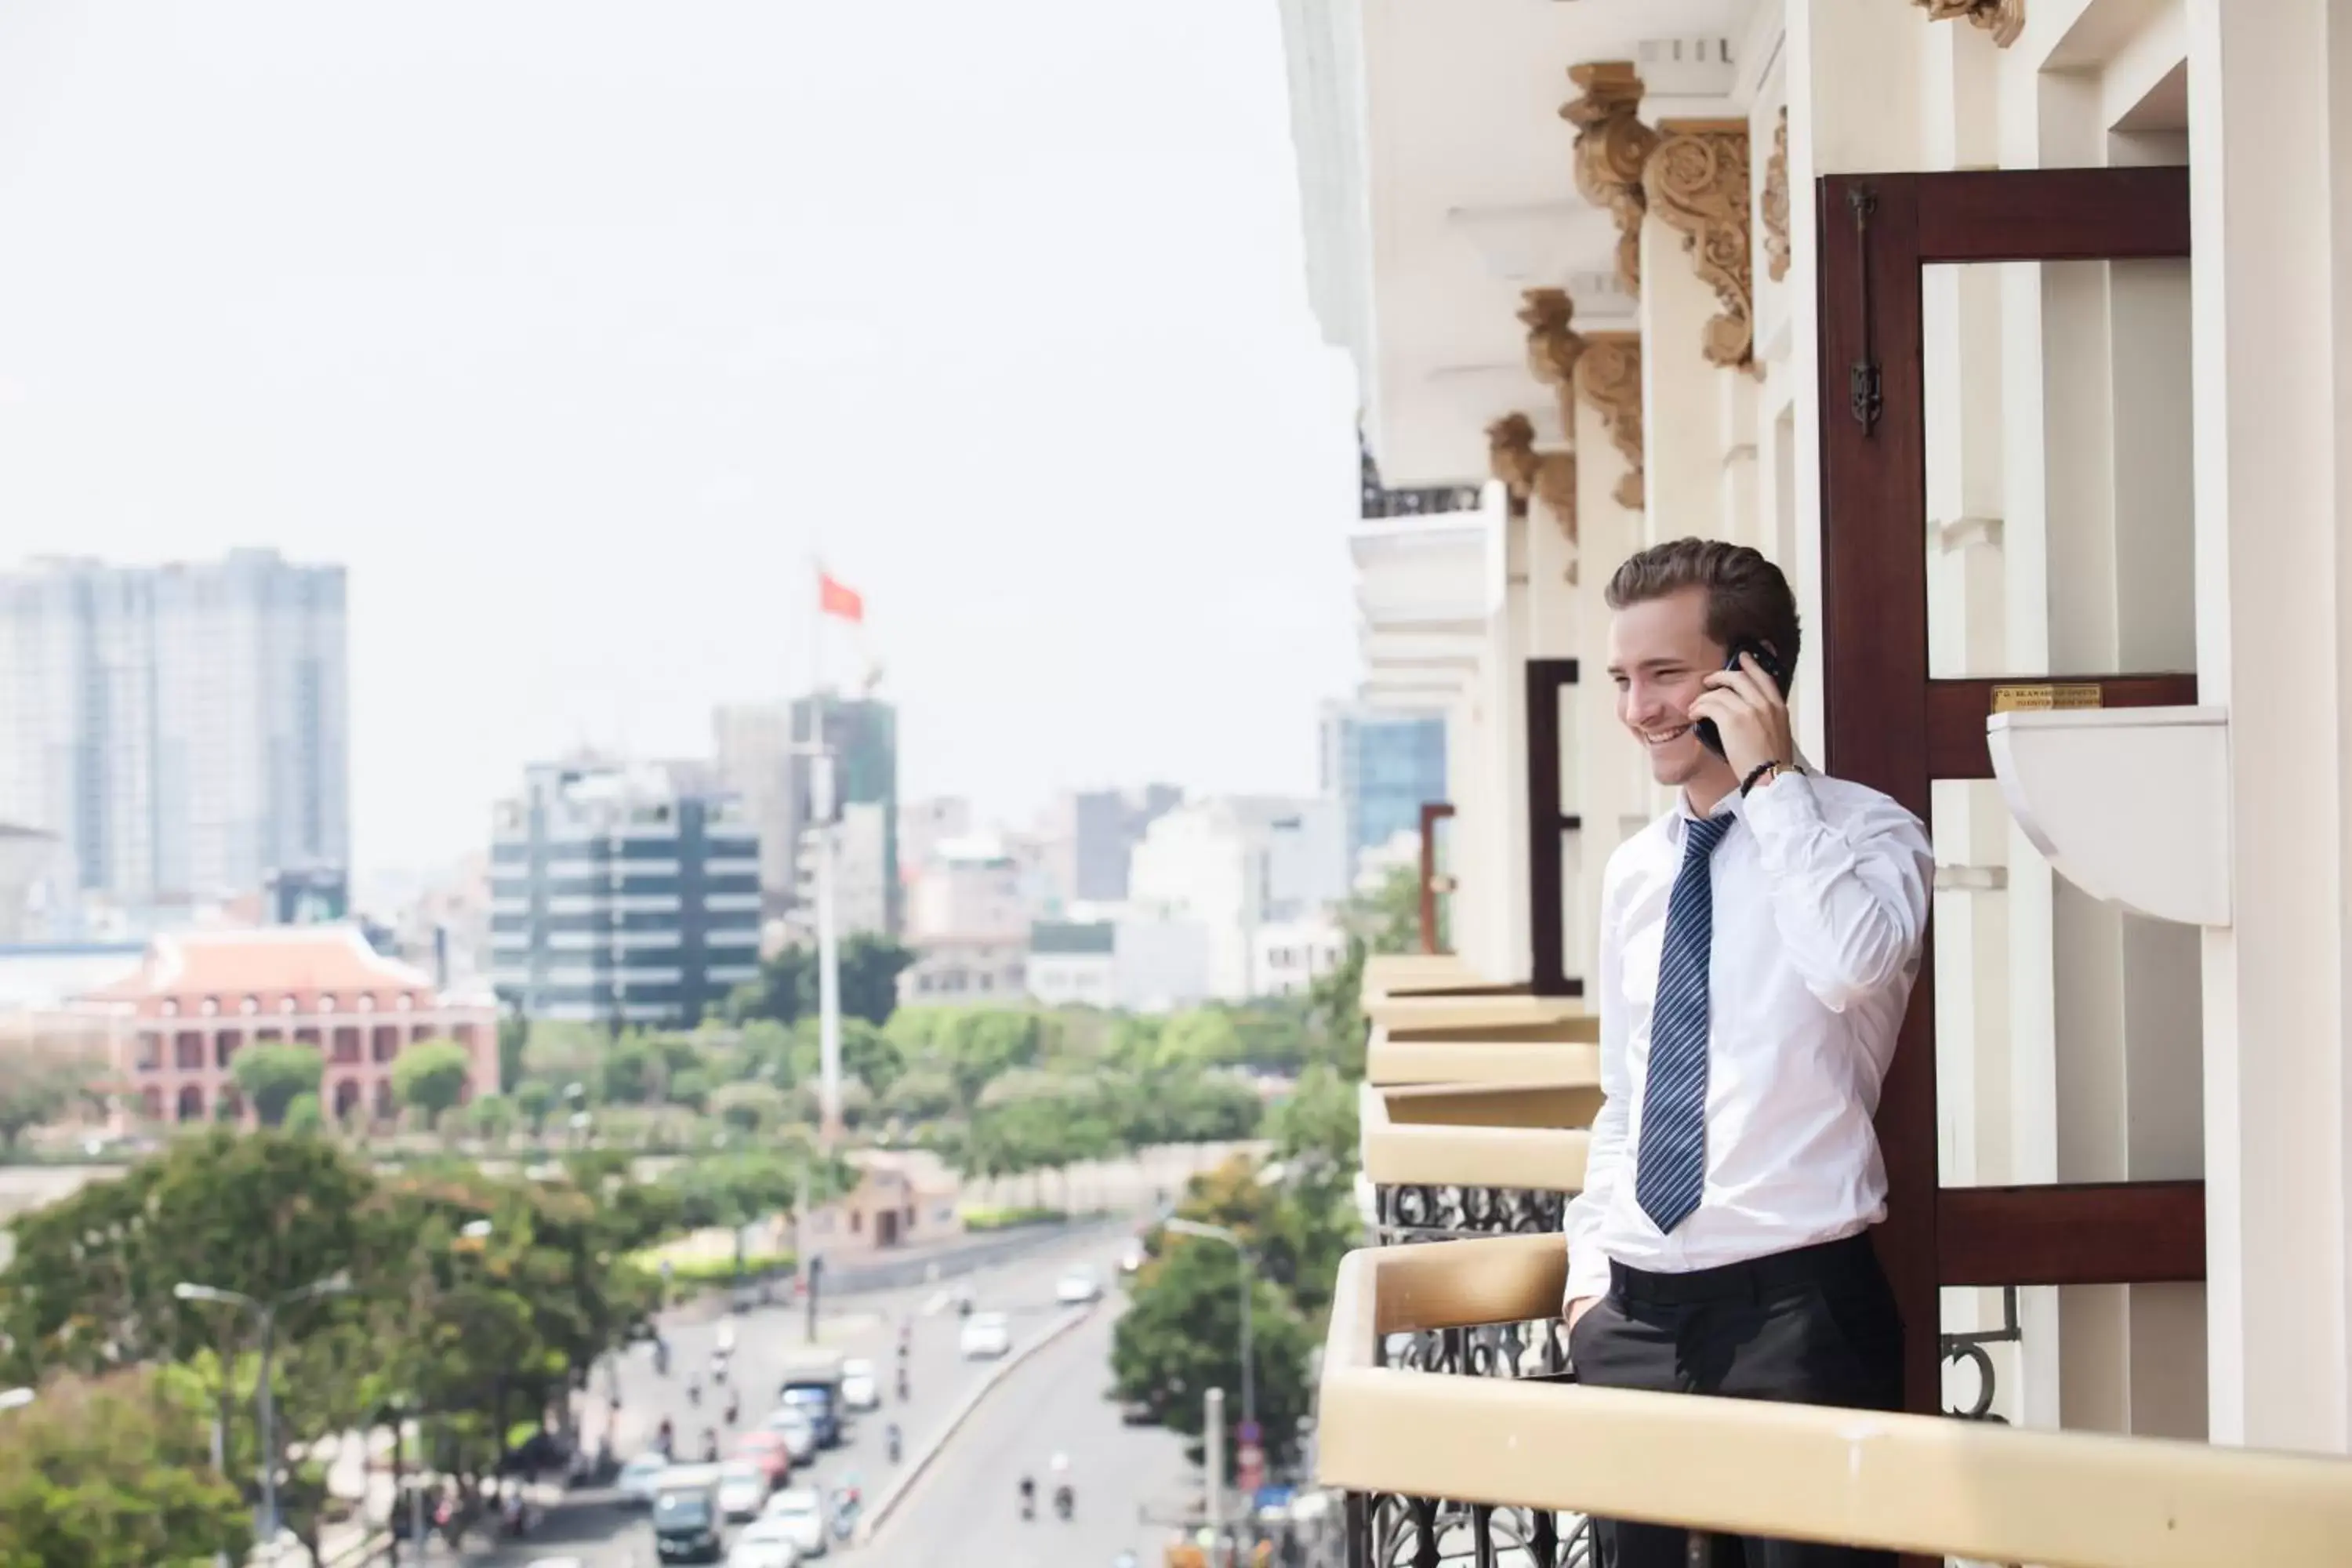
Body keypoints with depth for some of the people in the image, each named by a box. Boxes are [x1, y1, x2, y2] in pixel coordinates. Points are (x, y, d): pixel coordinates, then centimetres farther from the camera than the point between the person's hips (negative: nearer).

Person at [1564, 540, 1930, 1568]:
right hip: (1635, 1313, 6)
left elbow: (1849, 966, -27)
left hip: (1797, 1303, -6)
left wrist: (1769, 779, -17)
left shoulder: (1864, 833, -4)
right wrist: (1591, 1269, 12)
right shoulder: (1635, 871, 15)